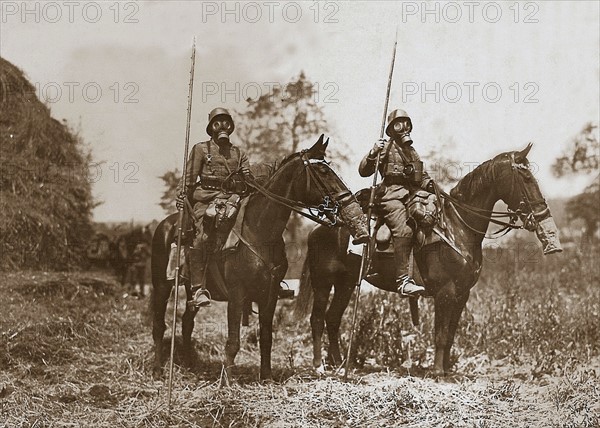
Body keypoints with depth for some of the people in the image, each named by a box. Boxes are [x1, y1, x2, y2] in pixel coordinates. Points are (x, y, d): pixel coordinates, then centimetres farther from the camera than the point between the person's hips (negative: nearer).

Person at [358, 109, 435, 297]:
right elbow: (363, 171, 1)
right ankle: (403, 281, -38)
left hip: (413, 196, 7)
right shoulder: (385, 148, 10)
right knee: (404, 231, -30)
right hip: (392, 196, -7)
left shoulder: (413, 152, 29)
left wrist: (429, 184, 9)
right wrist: (373, 154, -16)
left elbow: (422, 177, 31)